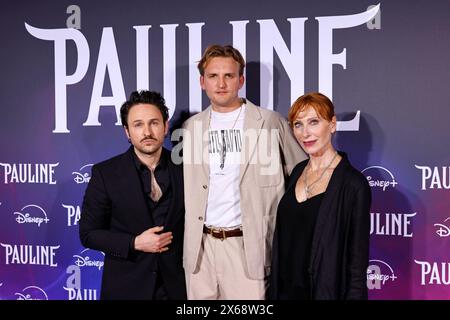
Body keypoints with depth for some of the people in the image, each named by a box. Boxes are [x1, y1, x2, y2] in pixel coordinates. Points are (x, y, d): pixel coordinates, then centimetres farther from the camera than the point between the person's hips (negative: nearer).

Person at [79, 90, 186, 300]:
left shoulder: (183, 168, -4)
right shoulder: (105, 173, -8)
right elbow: (88, 234, -5)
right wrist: (135, 243, -16)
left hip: (175, 285, 2)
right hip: (126, 287, -1)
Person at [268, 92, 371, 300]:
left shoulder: (353, 184, -16)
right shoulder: (298, 172, 3)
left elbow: (357, 262, -14)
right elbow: (285, 239, 9)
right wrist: (274, 289, 9)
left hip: (327, 291, -5)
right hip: (286, 289, 6)